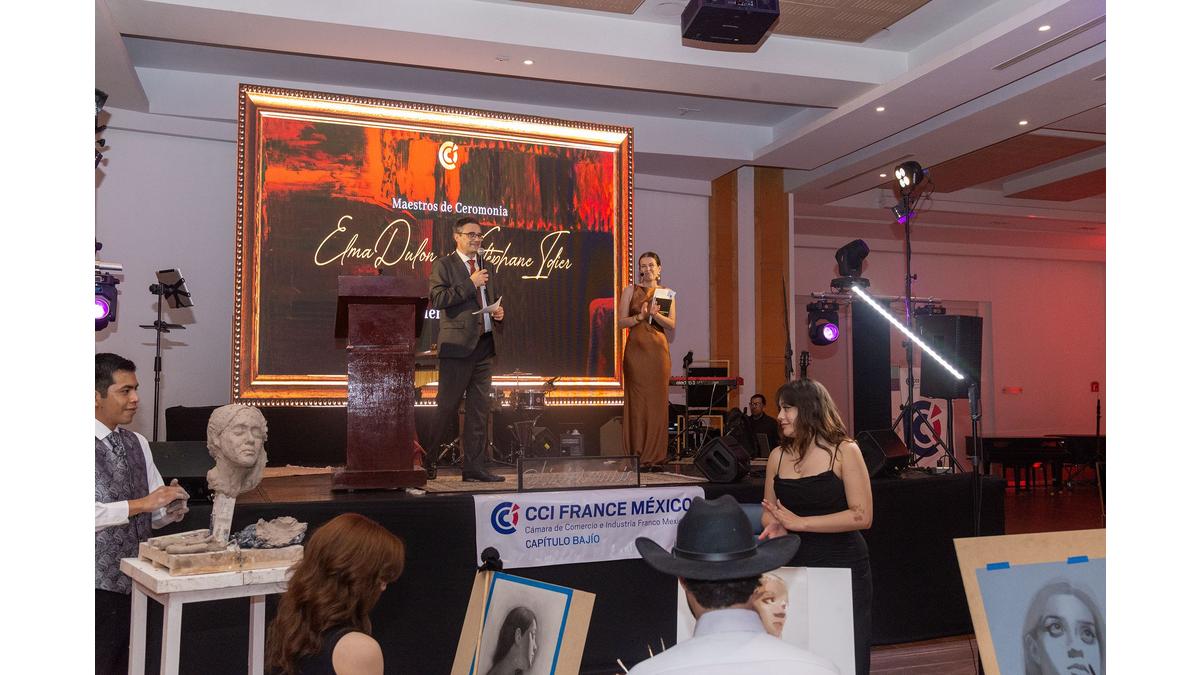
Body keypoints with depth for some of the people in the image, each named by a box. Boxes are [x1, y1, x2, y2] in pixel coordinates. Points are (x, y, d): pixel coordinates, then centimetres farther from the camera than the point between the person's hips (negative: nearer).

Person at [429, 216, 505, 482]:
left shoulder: (487, 267, 19)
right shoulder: (443, 265, 0)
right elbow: (437, 298, -15)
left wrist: (499, 313, 8)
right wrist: (470, 283, -16)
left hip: (484, 345, 6)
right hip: (457, 345, -6)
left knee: (479, 408, 6)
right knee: (447, 407, -3)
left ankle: (474, 466, 11)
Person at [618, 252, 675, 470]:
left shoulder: (667, 293, 13)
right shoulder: (630, 290, 8)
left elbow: (672, 324, 3)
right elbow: (621, 322, 2)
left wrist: (655, 314, -13)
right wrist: (640, 316, -13)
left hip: (658, 350, 1)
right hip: (636, 349, -1)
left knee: (657, 401, -1)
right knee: (636, 401, -3)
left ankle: (655, 456, 3)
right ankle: (636, 455, 1)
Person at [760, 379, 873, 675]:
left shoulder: (844, 451, -7)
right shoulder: (778, 456, 5)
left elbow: (862, 516, -13)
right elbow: (769, 513, 15)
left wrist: (800, 522, -17)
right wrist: (774, 525, -9)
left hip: (843, 567, -3)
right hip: (794, 567, 4)